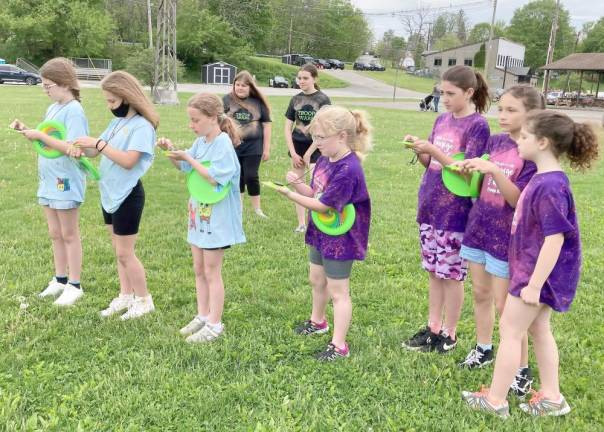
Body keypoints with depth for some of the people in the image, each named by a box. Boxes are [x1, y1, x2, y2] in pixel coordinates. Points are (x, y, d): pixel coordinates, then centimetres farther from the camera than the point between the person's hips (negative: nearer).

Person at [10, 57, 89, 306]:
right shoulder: (52, 108, 10)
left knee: (69, 235, 2)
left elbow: (73, 149, -25)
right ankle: (60, 279, 28)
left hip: (66, 182, -8)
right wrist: (27, 131, 0)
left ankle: (74, 286, 13)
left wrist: (41, 136, -21)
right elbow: (47, 141, 15)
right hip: (49, 181, 8)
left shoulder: (74, 111, -17)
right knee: (55, 234, 15)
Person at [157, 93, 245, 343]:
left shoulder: (223, 144, -18)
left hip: (217, 218, -8)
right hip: (199, 214, 8)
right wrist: (171, 151, -2)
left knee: (211, 272, 1)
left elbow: (213, 178, -25)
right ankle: (202, 316, 29)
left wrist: (189, 158, -20)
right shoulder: (200, 142, 5)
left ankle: (215, 325, 13)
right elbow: (183, 168, 15)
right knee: (199, 270, 16)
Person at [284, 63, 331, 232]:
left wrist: (308, 154, -11)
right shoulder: (295, 99, 4)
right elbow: (288, 128, 5)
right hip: (297, 147, 5)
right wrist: (293, 153, -4)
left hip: (315, 148, -5)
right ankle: (301, 224, 19)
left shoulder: (323, 100, -9)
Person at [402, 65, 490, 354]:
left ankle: (449, 334, 18)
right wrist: (418, 149, -8)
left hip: (455, 212, -7)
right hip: (429, 206, 7)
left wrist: (434, 151, -24)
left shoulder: (478, 126, -10)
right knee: (434, 272, 14)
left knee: (452, 275, 4)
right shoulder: (442, 120, 10)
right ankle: (433, 327, 26)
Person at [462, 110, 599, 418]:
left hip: (538, 273, -9)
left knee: (510, 331, 2)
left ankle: (495, 400, 15)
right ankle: (551, 397, 31)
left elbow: (554, 239, -26)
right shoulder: (544, 179, 3)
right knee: (538, 329, 18)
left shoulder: (550, 186, -25)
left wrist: (534, 285, -23)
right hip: (533, 267, 9)